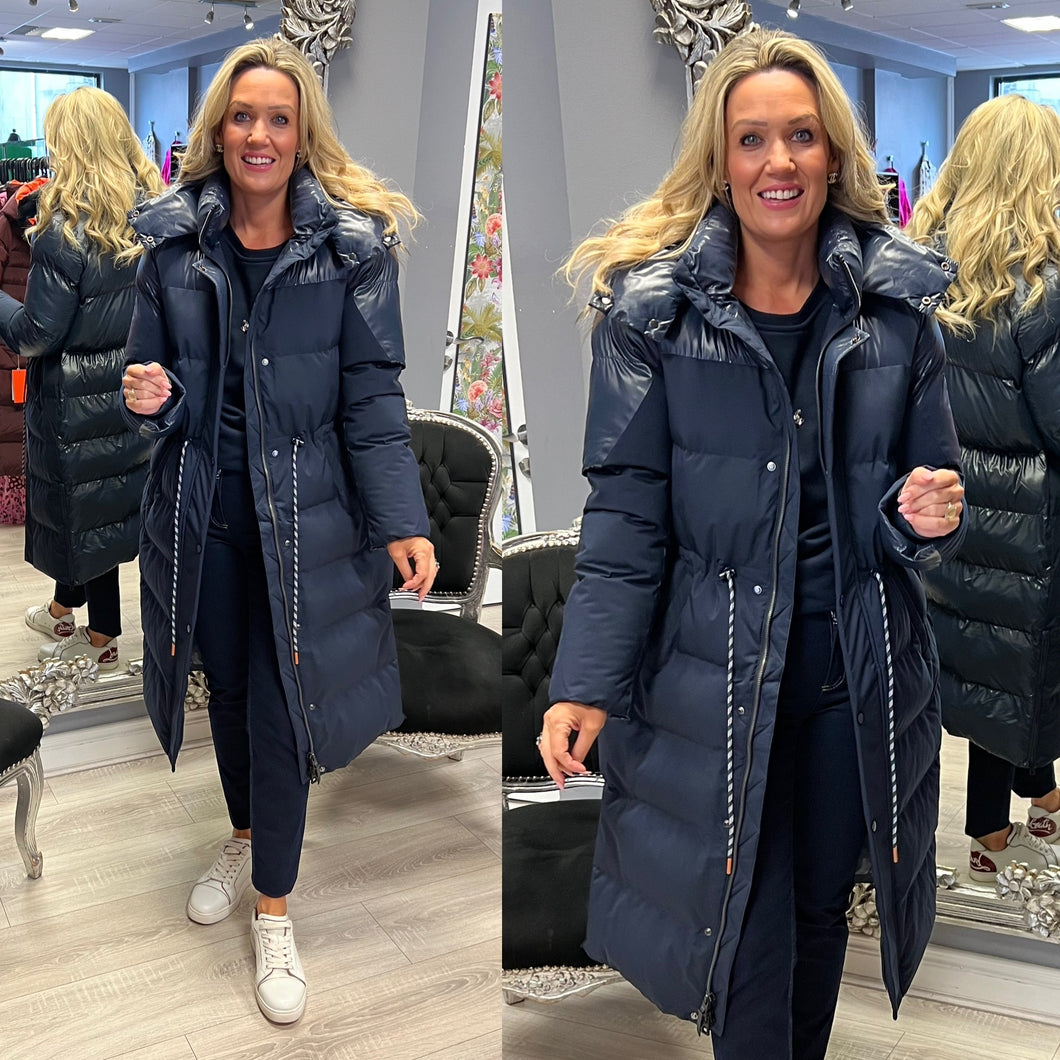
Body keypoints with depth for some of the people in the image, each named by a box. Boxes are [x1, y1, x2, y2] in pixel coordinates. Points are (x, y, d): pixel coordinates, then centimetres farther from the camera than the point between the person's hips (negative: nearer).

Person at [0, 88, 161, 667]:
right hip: (135, 387, 6)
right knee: (113, 496, 19)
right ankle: (64, 612, 37)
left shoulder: (68, 224, -21)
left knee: (85, 507, 11)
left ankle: (101, 639, 29)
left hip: (79, 399, -6)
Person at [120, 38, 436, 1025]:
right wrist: (152, 399, -16)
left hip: (299, 516, -3)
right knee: (227, 687, 18)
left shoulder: (351, 245, -7)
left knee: (278, 709, 0)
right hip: (200, 514, 3)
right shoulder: (174, 244, 1)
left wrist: (402, 521, -16)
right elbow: (153, 372, 9)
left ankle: (274, 914, 18)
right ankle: (244, 839, 45)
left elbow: (372, 394, -8)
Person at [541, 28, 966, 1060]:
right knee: (749, 934, 4)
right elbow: (625, 518, -8)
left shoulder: (898, 304, 1)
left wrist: (928, 517, -14)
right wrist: (586, 685, -15)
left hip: (858, 678, 3)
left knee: (820, 908, 19)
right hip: (716, 680, -3)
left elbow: (927, 490, 10)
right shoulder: (652, 307, -7)